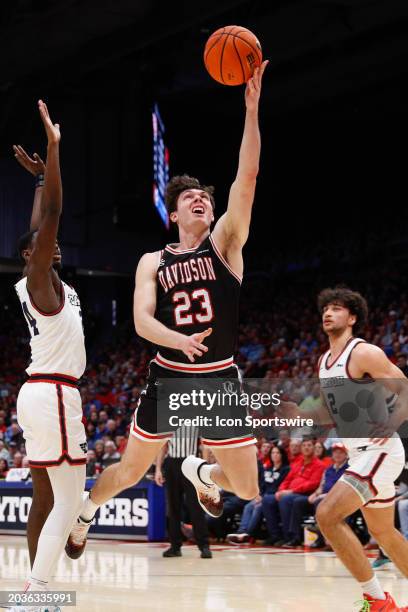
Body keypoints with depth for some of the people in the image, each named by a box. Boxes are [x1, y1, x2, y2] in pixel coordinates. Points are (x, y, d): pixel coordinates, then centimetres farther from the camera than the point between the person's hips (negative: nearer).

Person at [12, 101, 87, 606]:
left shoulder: (35, 283, 14)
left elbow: (40, 224, 29)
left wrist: (39, 176, 31)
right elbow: (51, 217, -18)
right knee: (67, 501, -12)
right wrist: (52, 150, -19)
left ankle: (35, 592, 11)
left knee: (45, 500, 9)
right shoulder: (39, 279, -8)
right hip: (53, 395, -10)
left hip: (40, 393, 10)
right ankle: (36, 592, -17)